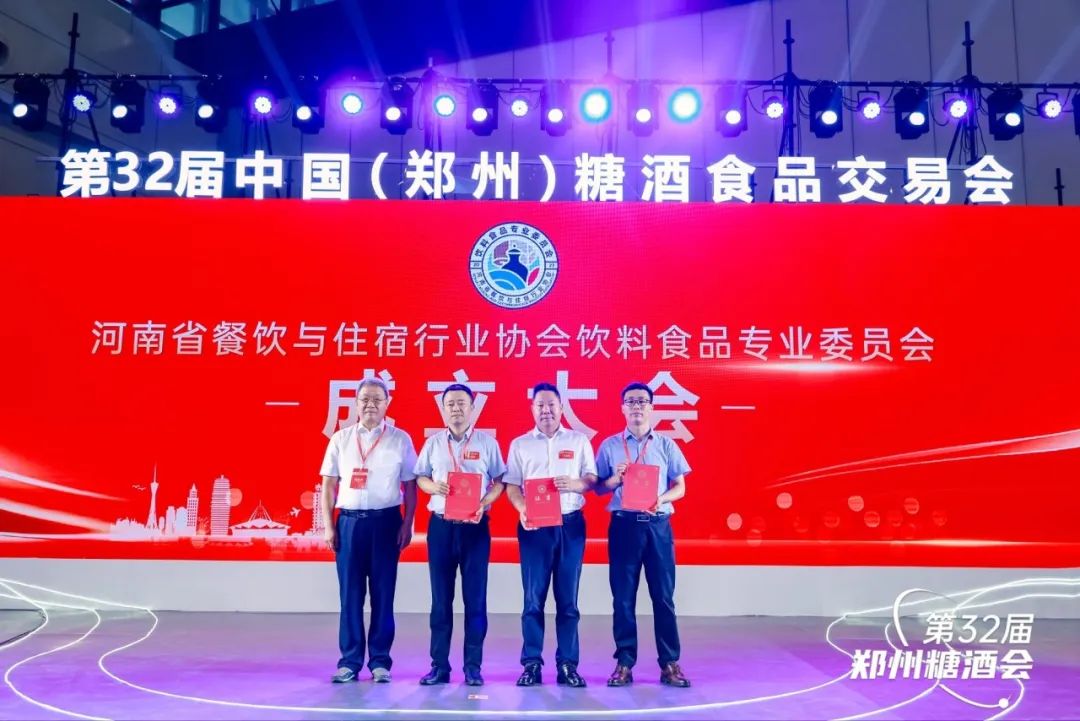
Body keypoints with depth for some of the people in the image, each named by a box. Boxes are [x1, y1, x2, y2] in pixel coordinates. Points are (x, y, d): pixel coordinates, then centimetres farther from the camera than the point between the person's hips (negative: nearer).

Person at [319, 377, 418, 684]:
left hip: (385, 522, -1)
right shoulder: (340, 439, 8)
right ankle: (350, 661, 14)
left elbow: (410, 486, 4)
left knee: (382, 594, 3)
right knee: (350, 594, 4)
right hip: (349, 521, 1)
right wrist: (328, 526, 2)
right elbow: (329, 484, 8)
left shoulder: (400, 439, 4)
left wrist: (407, 525, -4)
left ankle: (380, 661, 13)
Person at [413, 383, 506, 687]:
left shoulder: (487, 442, 2)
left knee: (475, 597, 1)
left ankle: (473, 667, 10)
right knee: (441, 598, 6)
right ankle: (439, 665, 14)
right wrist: (433, 486, -10)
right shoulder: (433, 443, 7)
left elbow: (500, 481, 3)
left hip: (475, 526, -1)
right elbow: (419, 477, 12)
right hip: (441, 526, 2)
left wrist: (483, 503, -14)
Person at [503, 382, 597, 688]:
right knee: (533, 597, -1)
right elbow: (511, 486, 4)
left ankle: (568, 664, 9)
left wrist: (575, 484, -16)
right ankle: (531, 663, 6)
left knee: (568, 598, 2)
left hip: (571, 525, 0)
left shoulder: (579, 441, 10)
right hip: (534, 526, 0)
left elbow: (592, 479, 6)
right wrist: (522, 511, -15)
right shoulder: (520, 444, 9)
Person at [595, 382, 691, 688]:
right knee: (623, 597, 3)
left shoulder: (666, 444, 7)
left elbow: (680, 487, 6)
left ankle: (670, 664, 10)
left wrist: (661, 499, -13)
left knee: (664, 596, 2)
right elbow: (598, 487, 7)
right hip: (624, 524, 0)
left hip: (658, 524, 0)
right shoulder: (610, 445, 6)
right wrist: (615, 480, -13)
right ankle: (624, 663, 11)